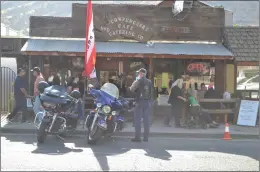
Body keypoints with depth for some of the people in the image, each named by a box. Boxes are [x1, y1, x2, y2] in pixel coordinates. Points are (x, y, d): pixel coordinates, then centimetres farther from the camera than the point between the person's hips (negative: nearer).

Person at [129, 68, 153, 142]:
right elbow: (151, 92, 12)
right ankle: (146, 137, 7)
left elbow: (131, 89, -9)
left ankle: (137, 137, -3)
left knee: (137, 120, -1)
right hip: (147, 102, 5)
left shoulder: (138, 81, -9)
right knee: (146, 120, 5)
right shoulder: (150, 82, 7)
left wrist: (133, 84, 7)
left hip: (140, 101, -5)